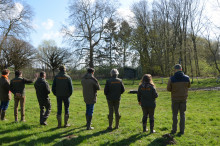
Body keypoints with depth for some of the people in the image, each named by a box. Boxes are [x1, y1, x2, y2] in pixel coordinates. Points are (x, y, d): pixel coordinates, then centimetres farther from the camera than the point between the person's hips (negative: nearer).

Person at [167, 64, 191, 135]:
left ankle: (174, 130, 14)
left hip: (175, 99, -2)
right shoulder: (187, 78, -5)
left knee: (175, 114, 10)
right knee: (182, 114, 10)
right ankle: (182, 130, 13)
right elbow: (188, 86, 11)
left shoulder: (172, 79, -13)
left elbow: (168, 89, -5)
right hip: (183, 98, 2)